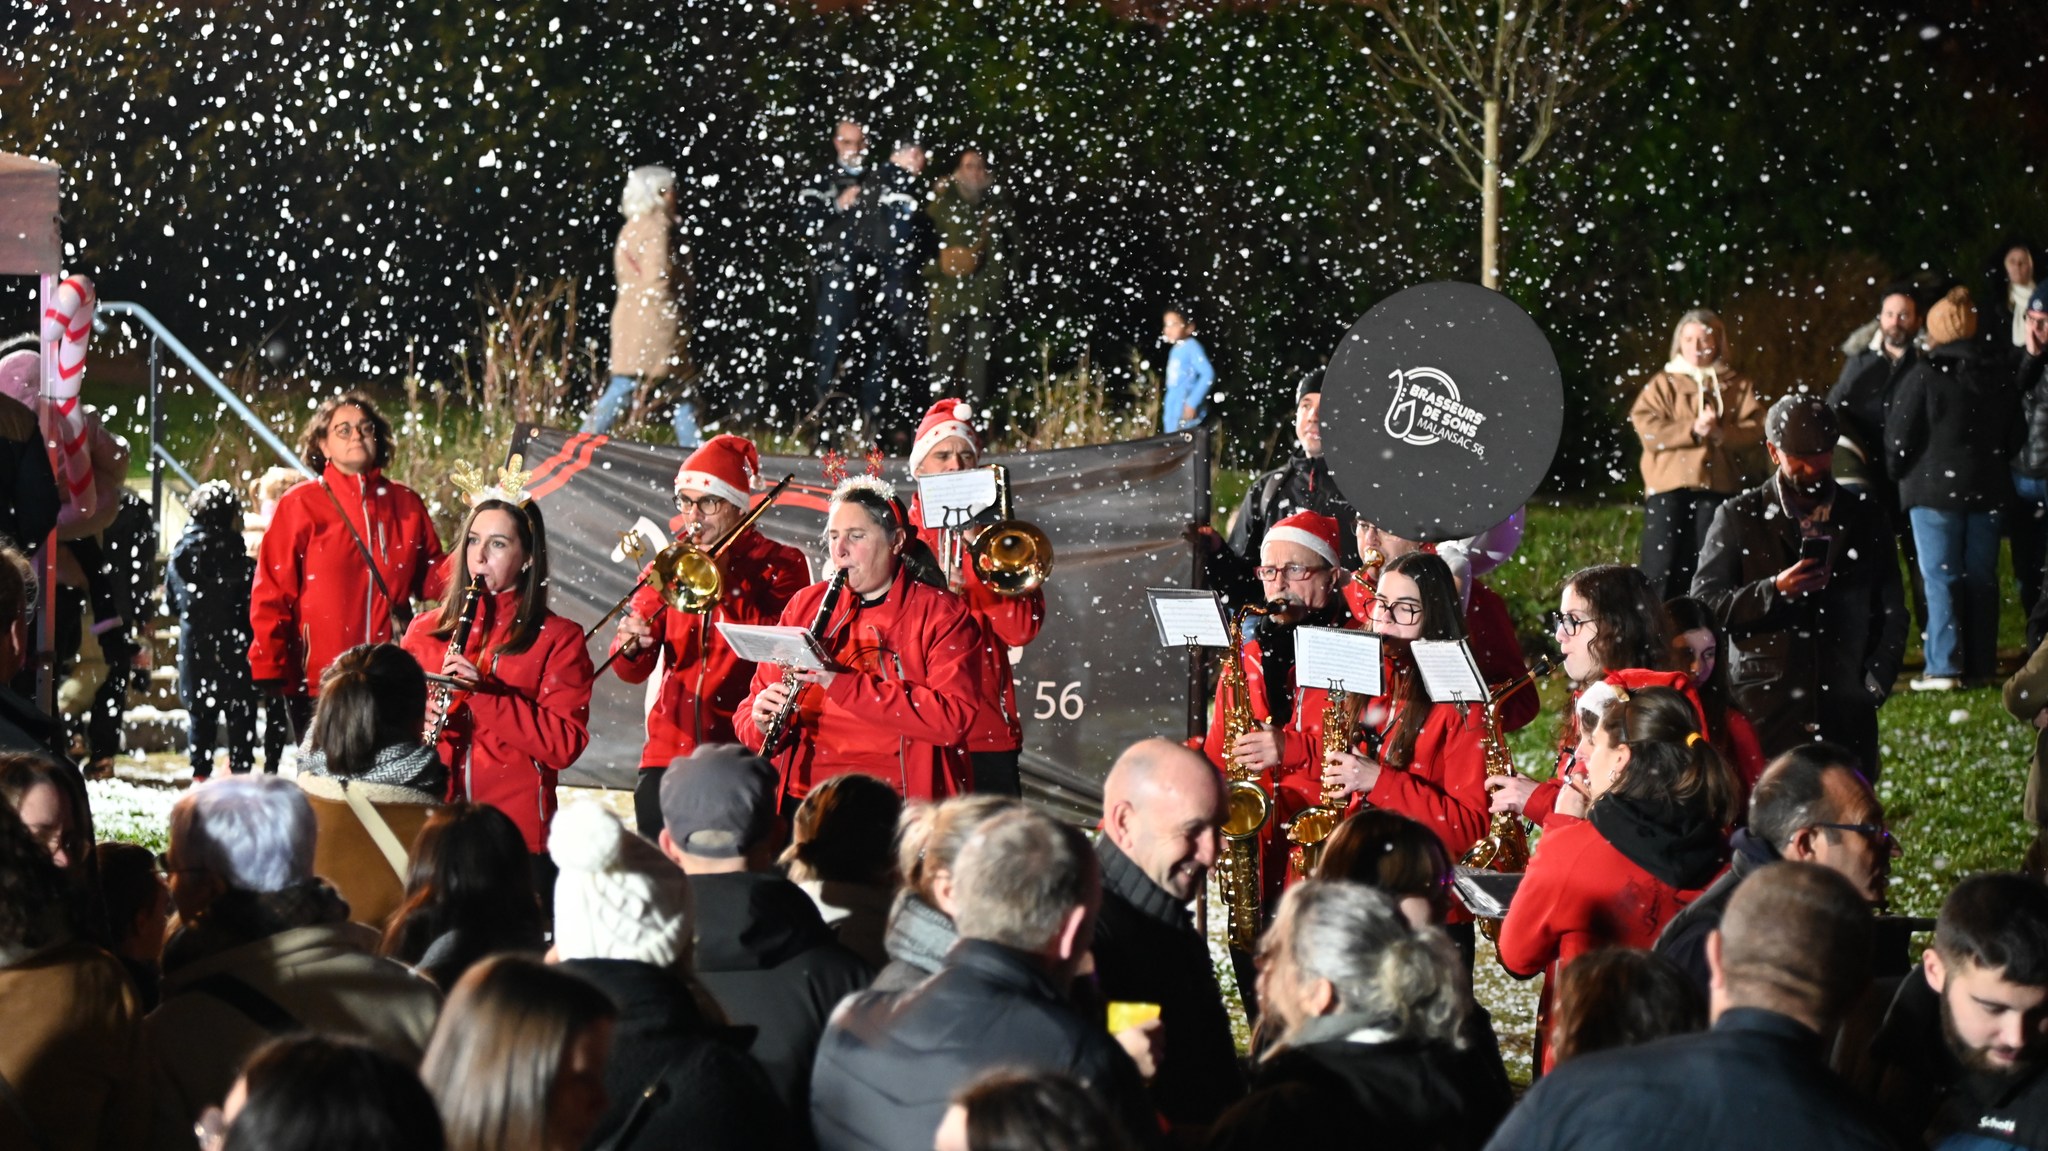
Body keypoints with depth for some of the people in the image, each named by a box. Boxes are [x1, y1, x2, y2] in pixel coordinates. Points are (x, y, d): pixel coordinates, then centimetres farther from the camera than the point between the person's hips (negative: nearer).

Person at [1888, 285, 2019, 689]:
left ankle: (1944, 667, -8)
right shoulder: (1999, 378, 5)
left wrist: (1897, 474, 9)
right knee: (1980, 577, 10)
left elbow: (1899, 439, -9)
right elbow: (2014, 437, 12)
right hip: (1988, 489, 5)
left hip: (1935, 490, -5)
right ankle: (1979, 664, 12)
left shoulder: (1923, 377, -11)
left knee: (1940, 579, -3)